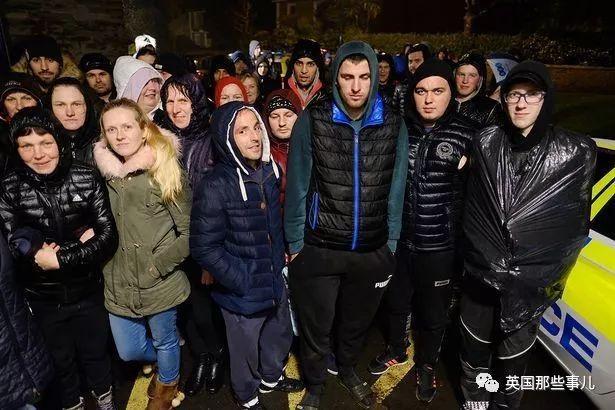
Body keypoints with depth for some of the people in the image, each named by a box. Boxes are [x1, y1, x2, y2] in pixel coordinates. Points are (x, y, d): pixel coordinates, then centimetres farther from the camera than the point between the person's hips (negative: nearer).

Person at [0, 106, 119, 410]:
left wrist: (58, 258, -24)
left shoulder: (87, 177, -12)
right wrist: (79, 243, -22)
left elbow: (109, 237, -15)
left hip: (88, 292, 0)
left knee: (95, 354, 21)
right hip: (42, 298, 1)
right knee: (61, 360, 23)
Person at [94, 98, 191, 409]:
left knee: (165, 342, 18)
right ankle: (166, 362, 50)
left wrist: (158, 264, -16)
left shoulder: (166, 171, -13)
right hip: (119, 285, 4)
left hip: (161, 284, -4)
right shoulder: (105, 173, 1)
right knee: (129, 351, 18)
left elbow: (189, 232, -12)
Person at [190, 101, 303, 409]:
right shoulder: (215, 187, -24)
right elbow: (204, 247, -23)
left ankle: (271, 377, 57)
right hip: (242, 291, -6)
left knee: (280, 336, 27)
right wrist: (242, 280, -20)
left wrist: (280, 257, 8)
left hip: (274, 280, 6)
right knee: (246, 347, 19)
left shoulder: (267, 172, -2)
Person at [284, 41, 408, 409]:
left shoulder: (394, 125, -5)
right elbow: (297, 187, -6)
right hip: (318, 250, -2)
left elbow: (396, 190, 1)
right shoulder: (312, 121, -11)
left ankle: (348, 369, 56)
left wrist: (391, 245, 4)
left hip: (372, 251, 2)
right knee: (316, 328, 17)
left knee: (357, 323, 25)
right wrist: (294, 244, -3)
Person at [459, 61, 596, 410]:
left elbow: (577, 224, 0)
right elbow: (471, 207, 5)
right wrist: (472, 256, 6)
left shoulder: (576, 152, -7)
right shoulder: (487, 143, -3)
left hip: (532, 283, -1)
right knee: (474, 351, 19)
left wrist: (551, 276, 0)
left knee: (512, 361, 15)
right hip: (480, 274, 2)